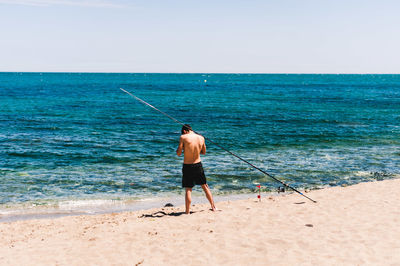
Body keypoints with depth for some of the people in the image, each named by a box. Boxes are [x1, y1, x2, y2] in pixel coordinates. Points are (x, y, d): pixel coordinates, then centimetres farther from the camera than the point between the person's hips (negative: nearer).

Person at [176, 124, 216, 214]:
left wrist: (180, 147, 9)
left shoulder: (183, 137, -12)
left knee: (188, 190, 3)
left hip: (187, 166, -3)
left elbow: (178, 153, -10)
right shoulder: (201, 138, 0)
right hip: (198, 165, 3)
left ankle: (187, 212, 1)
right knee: (205, 186, 18)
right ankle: (213, 207, 27)